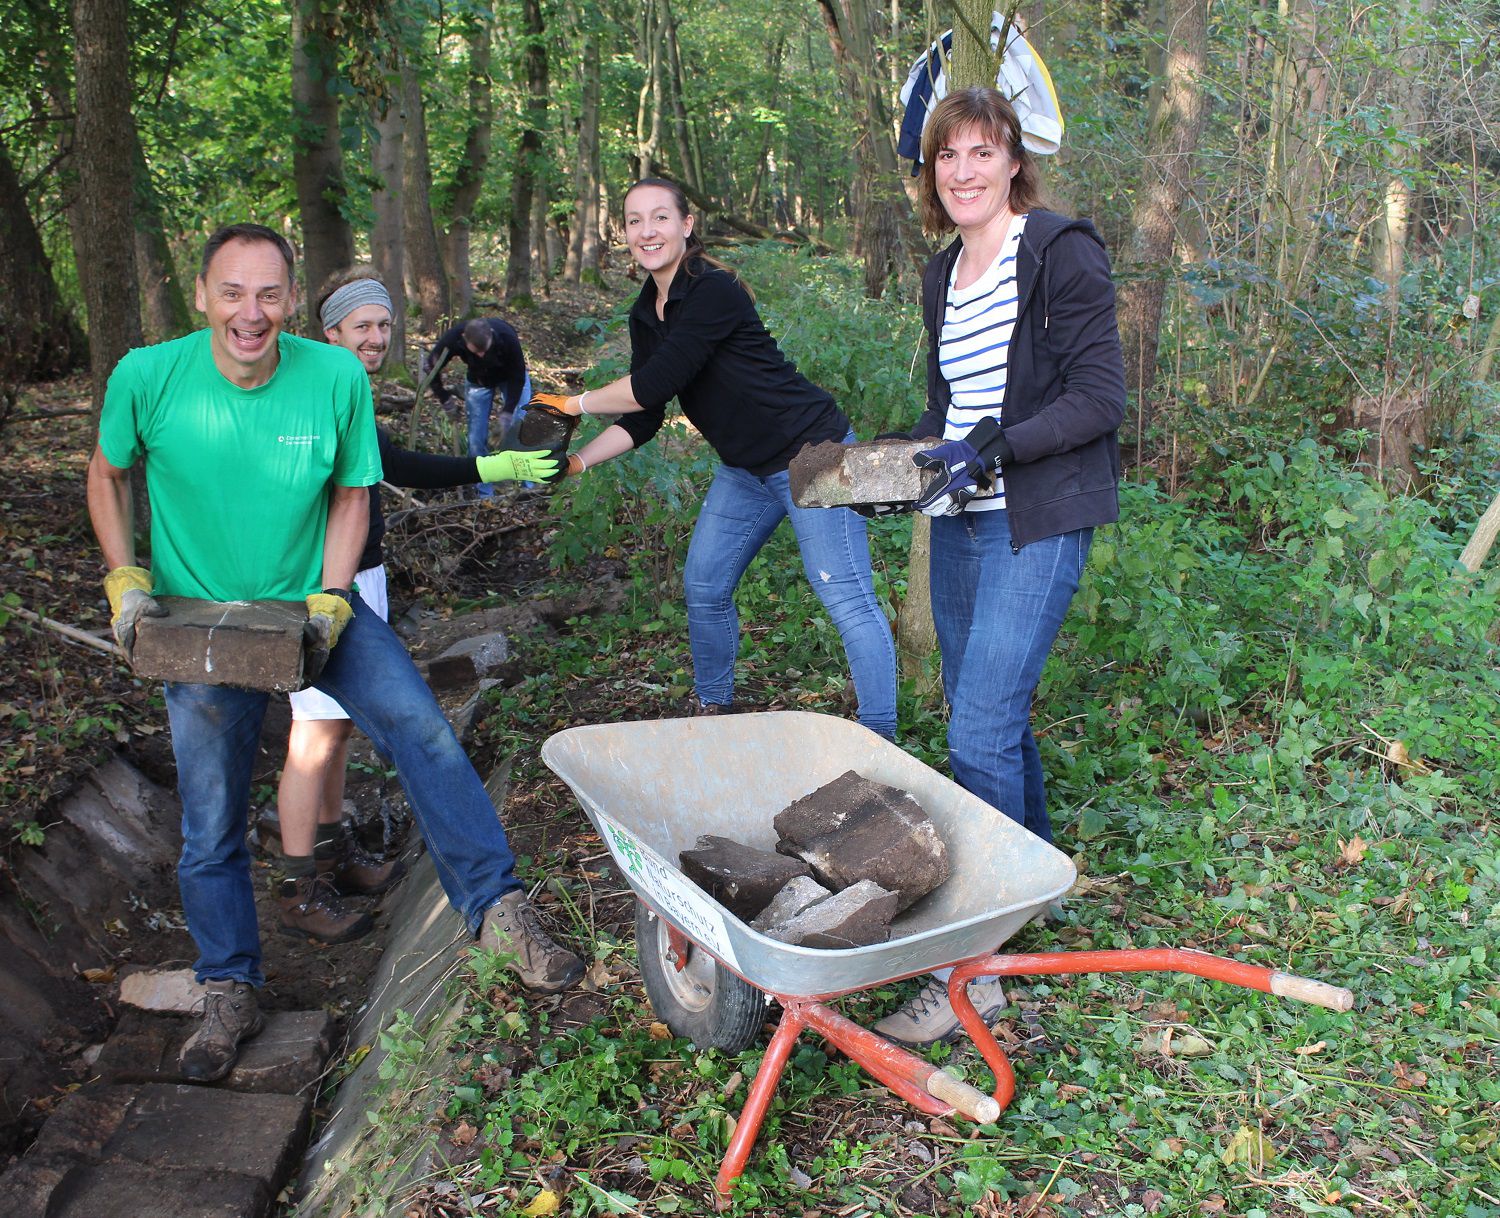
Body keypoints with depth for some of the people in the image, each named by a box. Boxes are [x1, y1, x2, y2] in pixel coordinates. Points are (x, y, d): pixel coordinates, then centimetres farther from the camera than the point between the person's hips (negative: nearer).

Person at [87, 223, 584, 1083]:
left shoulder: (336, 377, -14)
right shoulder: (148, 378, -15)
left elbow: (352, 495, -1)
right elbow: (108, 476, 4)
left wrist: (330, 603, -12)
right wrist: (125, 579, -7)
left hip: (313, 604, 0)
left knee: (421, 728, -18)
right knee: (211, 824, 6)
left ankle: (500, 908, -5)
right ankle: (232, 995, 26)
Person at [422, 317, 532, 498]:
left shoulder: (506, 336, -38)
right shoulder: (452, 339, -34)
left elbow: (518, 376, -23)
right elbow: (430, 366, -14)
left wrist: (508, 411, -26)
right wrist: (444, 398, -12)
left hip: (510, 376, -1)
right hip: (478, 380, 1)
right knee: (477, 438, -4)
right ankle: (485, 494, 7)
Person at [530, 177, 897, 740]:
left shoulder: (715, 292, -21)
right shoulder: (646, 316, 6)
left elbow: (654, 384, -25)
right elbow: (643, 419, 7)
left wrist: (571, 403, -12)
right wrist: (577, 460, -5)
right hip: (745, 469, 9)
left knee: (847, 599, -10)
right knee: (704, 586, 15)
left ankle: (881, 738, -3)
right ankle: (713, 708, 34)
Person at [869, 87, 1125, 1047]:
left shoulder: (1062, 253, -8)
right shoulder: (945, 277, 15)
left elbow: (1098, 399, -13)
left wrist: (1000, 443, -26)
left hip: (1037, 523, -8)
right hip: (960, 519, 8)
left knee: (982, 730, -12)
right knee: (988, 716, 14)